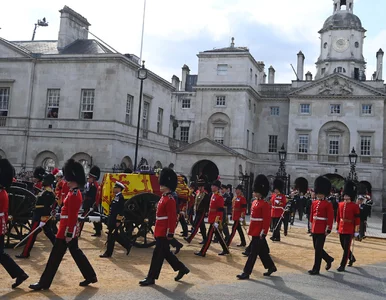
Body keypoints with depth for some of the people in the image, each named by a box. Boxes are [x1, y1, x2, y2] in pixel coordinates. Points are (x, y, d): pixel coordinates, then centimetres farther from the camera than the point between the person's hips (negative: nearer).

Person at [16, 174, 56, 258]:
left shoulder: (46, 193, -20)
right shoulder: (50, 192, 11)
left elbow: (46, 208, -24)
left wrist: (42, 220, -25)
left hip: (40, 217, -10)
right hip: (46, 217, 10)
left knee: (32, 234, -1)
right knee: (49, 233, 14)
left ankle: (25, 253, 6)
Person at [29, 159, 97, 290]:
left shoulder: (73, 195, -19)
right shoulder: (75, 193, 12)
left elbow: (72, 216, -22)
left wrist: (68, 234, -21)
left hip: (67, 230, -10)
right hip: (71, 229, 10)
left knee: (55, 256, -2)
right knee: (76, 253, 16)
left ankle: (44, 283, 7)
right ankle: (91, 276, 22)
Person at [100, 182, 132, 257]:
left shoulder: (120, 198, -16)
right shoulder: (117, 197, 14)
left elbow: (121, 210, -20)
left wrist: (118, 221, -22)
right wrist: (109, 220, 21)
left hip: (116, 221, -10)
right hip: (113, 220, 10)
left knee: (111, 236, -3)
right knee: (116, 236, 13)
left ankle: (108, 253, 5)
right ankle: (128, 245, 24)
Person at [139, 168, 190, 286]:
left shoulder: (170, 200, -16)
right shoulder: (163, 198, 13)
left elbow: (172, 218, -19)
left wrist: (170, 233, -21)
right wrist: (157, 230, 22)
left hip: (164, 233, -10)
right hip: (160, 231, 10)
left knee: (158, 254, -3)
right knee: (166, 253, 17)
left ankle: (151, 278, 5)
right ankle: (182, 269, 29)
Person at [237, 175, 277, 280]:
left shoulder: (265, 205, -15)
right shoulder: (254, 202, 11)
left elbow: (267, 220, -18)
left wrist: (263, 232, -19)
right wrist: (251, 229, 19)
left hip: (259, 233, -9)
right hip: (255, 231, 9)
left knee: (253, 252, -4)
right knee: (262, 251, 18)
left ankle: (246, 272, 0)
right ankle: (271, 267, 33)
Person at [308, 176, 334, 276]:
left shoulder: (328, 205, -8)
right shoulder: (314, 203, 10)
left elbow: (330, 218, -11)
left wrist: (328, 229, -14)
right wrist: (312, 225, 16)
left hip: (322, 230, -7)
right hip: (314, 229, 7)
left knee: (318, 249, -2)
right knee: (317, 248, 15)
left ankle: (316, 269, 6)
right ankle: (329, 259, 38)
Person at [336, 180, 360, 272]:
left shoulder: (355, 206, -9)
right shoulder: (340, 204, 6)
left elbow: (357, 219, -8)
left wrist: (356, 231, -9)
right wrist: (337, 227, 14)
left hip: (349, 230, -6)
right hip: (341, 229, 6)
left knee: (346, 248, -3)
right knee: (344, 246, 17)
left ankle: (342, 266, 2)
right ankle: (352, 258, 41)